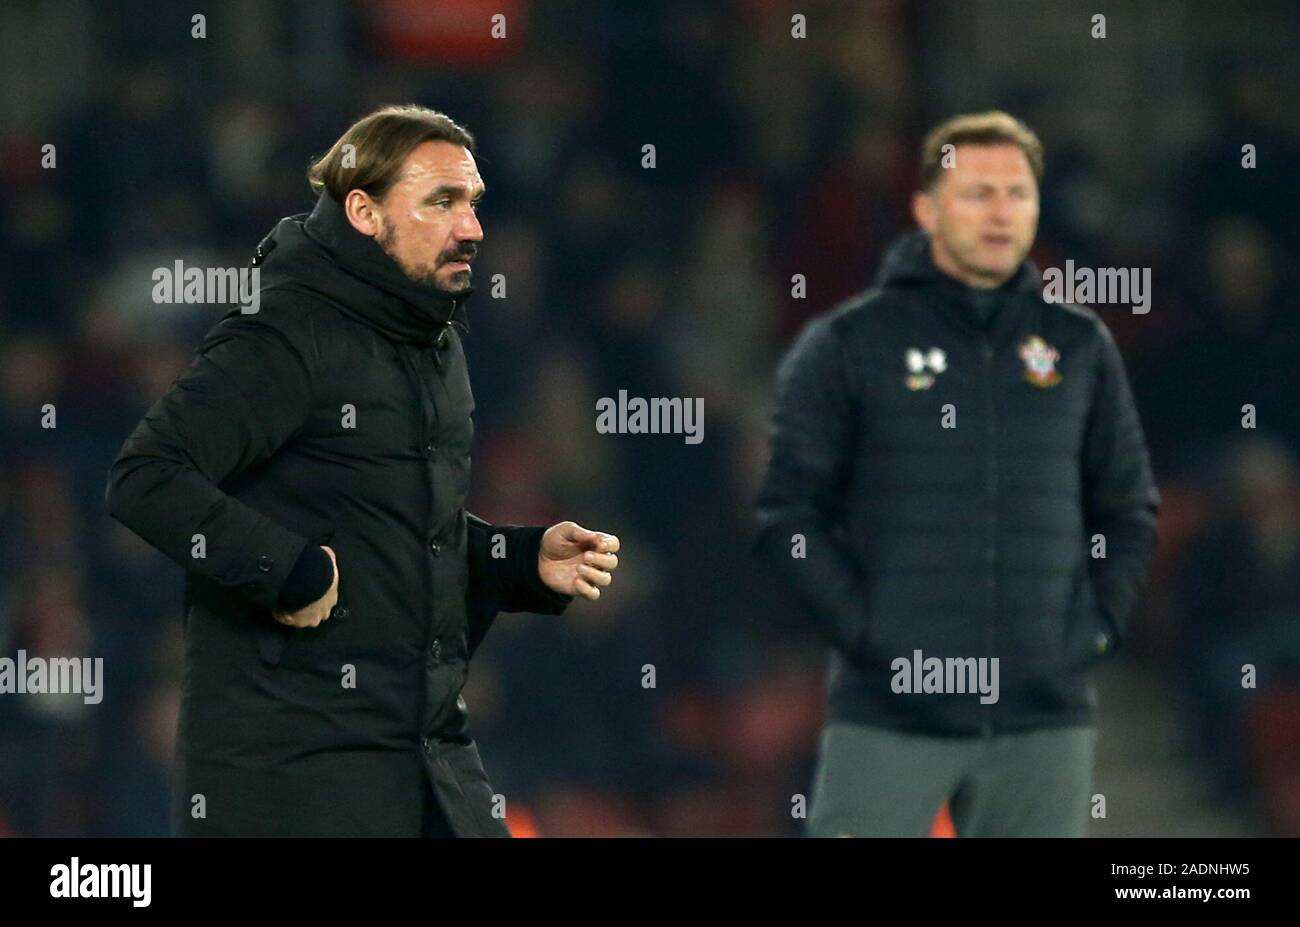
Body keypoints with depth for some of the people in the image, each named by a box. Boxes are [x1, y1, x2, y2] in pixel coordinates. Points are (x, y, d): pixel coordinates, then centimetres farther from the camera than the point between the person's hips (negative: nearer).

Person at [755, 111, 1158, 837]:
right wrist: (861, 627, -9)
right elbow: (790, 510, 0)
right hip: (887, 711, -3)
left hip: (1048, 716, 3)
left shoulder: (1081, 346, 11)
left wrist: (1098, 626, 5)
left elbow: (1130, 509, 18)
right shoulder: (849, 344, 1)